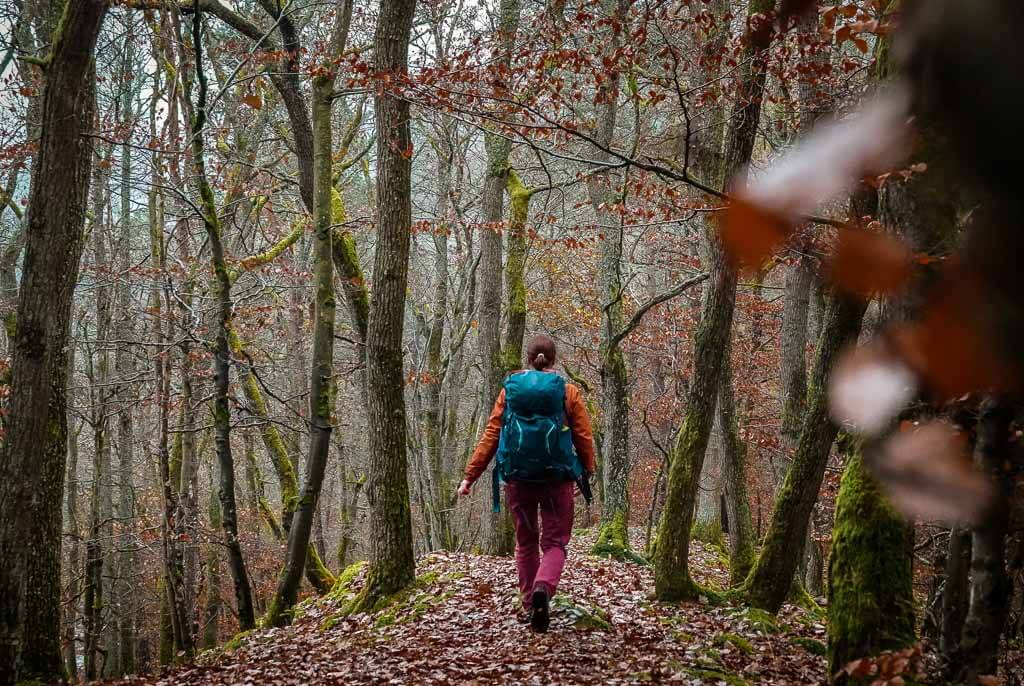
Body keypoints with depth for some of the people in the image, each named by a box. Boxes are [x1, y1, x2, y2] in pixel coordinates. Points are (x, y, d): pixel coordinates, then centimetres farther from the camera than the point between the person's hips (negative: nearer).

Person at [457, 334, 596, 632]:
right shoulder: (567, 392, 0)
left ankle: (530, 605, 18)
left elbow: (490, 436, 1)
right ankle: (543, 588, -24)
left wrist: (470, 475, 3)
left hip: (518, 477, 2)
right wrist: (587, 473, 15)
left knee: (526, 542, 18)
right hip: (557, 477, -2)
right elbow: (584, 437, 1)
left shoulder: (509, 390, 4)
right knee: (554, 542, 5)